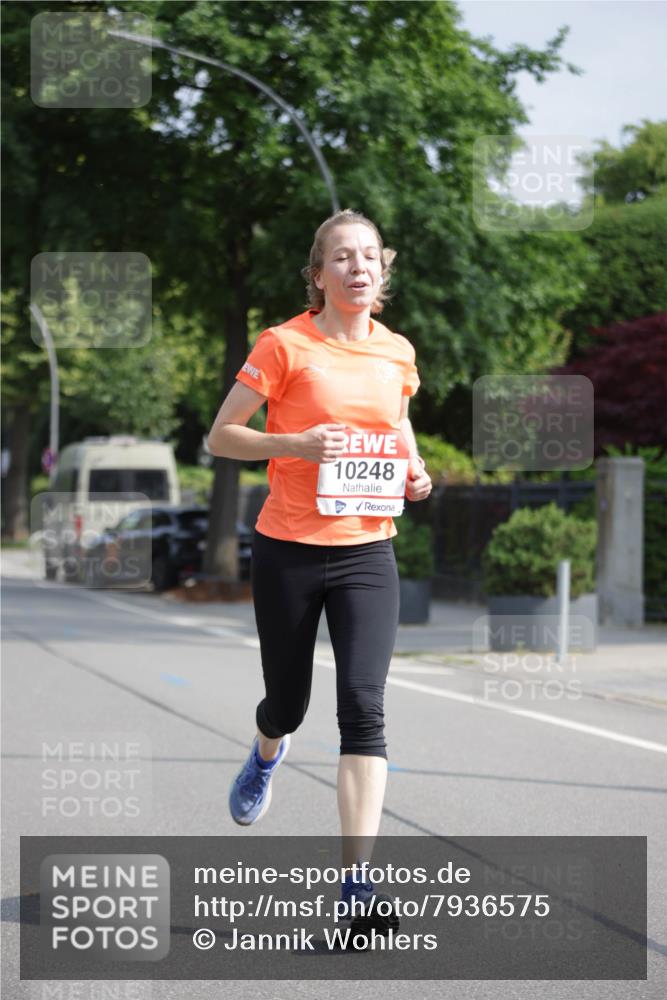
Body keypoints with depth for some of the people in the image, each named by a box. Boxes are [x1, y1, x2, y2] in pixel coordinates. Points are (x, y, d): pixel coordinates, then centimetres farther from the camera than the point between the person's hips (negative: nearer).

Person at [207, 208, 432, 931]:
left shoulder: (397, 352, 7)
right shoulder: (285, 344, -6)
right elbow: (220, 436, -4)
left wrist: (413, 468, 6)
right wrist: (298, 444, -20)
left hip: (367, 552, 2)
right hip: (289, 551, -2)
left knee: (363, 706, -13)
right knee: (288, 703, 12)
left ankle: (357, 884, -12)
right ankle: (267, 755, 53)